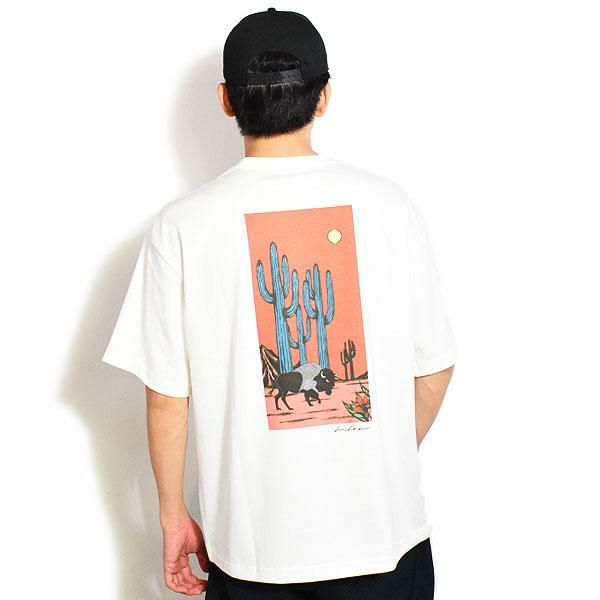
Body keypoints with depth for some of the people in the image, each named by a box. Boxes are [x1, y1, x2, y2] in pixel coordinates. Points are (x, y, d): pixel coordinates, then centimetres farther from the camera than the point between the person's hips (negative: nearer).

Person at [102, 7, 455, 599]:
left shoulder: (182, 225, -9)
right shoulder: (387, 205, -7)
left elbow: (166, 396, -5)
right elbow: (434, 368, 0)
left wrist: (173, 515, 9)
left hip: (254, 544, 0)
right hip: (382, 532, 0)